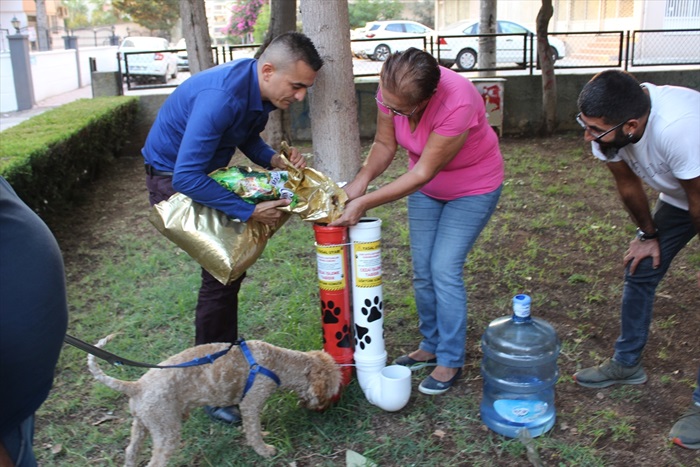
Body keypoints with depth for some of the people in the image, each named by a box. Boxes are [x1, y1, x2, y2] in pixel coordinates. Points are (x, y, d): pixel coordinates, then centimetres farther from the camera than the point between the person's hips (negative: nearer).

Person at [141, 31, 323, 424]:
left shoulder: (261, 89, -8)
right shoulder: (223, 97, -35)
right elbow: (187, 177, -37)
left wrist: (275, 160, -11)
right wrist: (249, 211, -36)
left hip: (205, 172, 9)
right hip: (175, 180, -9)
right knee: (221, 273, -12)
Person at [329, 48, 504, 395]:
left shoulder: (457, 103, -39)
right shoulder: (391, 90, -22)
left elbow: (423, 173, -33)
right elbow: (385, 144, -9)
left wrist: (363, 204, -32)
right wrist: (360, 181, -28)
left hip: (472, 187, -6)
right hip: (425, 186, 6)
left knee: (444, 270, -10)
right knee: (422, 271, 7)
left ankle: (450, 361, 6)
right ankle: (430, 346, 26)